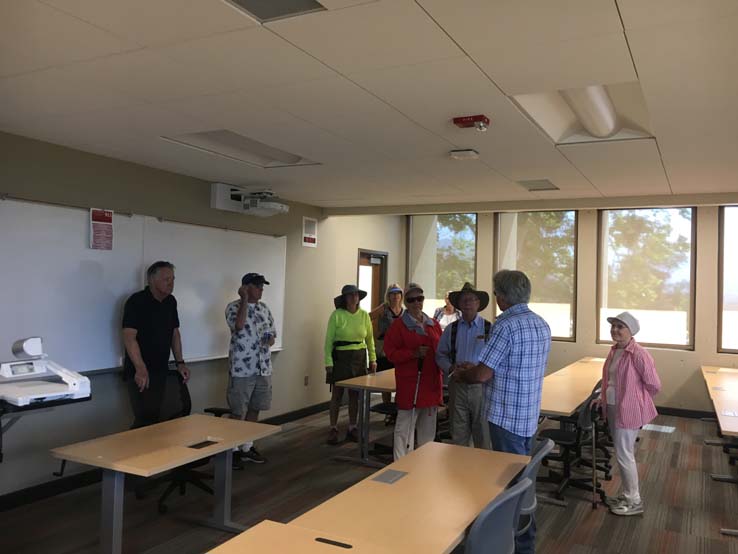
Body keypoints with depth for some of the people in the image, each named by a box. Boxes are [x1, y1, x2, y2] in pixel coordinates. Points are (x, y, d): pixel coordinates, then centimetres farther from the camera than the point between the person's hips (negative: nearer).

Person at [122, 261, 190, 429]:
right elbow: (129, 337, -20)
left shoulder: (171, 302, 10)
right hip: (140, 372, -7)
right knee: (145, 418, -11)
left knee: (155, 416, 9)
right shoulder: (136, 301, -13)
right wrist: (140, 368, -28)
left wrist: (180, 362, 11)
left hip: (160, 370, 7)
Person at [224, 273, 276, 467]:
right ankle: (233, 450, 14)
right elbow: (239, 325, -29)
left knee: (254, 409, 14)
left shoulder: (264, 308, 11)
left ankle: (247, 447, 26)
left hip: (263, 368, 6)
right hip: (242, 369, -6)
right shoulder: (233, 307, -8)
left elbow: (272, 333, 18)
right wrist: (244, 299, -22)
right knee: (238, 413, 2)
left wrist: (271, 340, -6)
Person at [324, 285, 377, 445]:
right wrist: (328, 362, -11)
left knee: (355, 395, 9)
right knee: (337, 394, 2)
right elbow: (329, 340, -7)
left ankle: (352, 428, 21)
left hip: (359, 357, 4)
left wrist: (373, 359, 5)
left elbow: (370, 338, 9)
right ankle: (333, 429, 12)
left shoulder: (364, 315, 3)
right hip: (340, 357, -3)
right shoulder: (337, 315, -9)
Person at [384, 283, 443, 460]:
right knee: (404, 428, -4)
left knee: (428, 429, 15)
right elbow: (390, 352, -9)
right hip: (409, 384, -5)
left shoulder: (434, 325, 12)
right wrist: (413, 353, -20)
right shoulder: (399, 325, -3)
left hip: (431, 383, 5)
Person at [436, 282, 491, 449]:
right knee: (458, 435, 11)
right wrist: (451, 368, -6)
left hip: (481, 385, -2)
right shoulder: (451, 329, 7)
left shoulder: (489, 328, -2)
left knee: (483, 434, 4)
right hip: (457, 384, 2)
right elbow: (441, 355, 12)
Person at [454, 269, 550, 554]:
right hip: (530, 415, 9)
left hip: (507, 417, -8)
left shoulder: (505, 325, -20)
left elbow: (482, 375, -20)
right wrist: (477, 368, 17)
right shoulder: (542, 324, 7)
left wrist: (461, 375, 1)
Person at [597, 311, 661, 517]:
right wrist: (604, 398, 11)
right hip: (613, 408, 8)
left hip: (628, 411, -8)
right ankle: (626, 495, 32)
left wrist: (636, 400, -2)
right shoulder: (614, 350, 6)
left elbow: (654, 385, -15)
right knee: (622, 453, 18)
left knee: (624, 455, 1)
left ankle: (635, 501, 17)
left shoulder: (638, 354, -20)